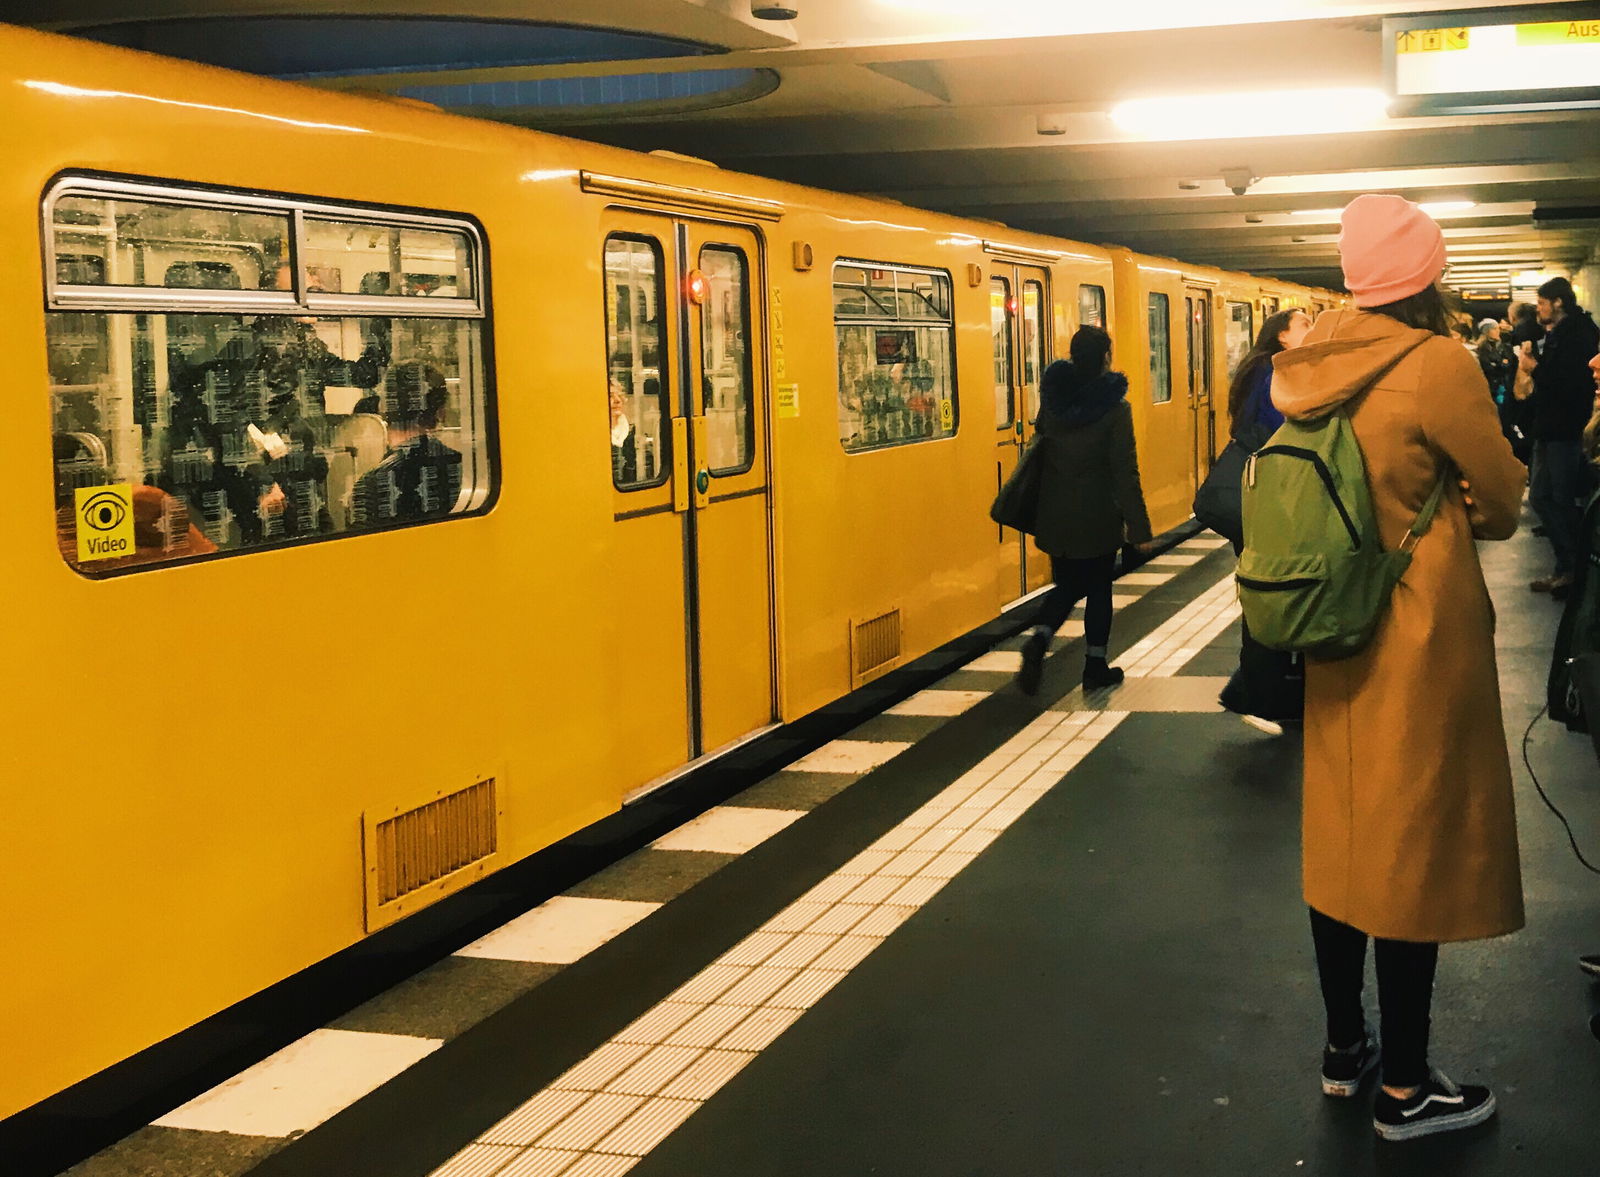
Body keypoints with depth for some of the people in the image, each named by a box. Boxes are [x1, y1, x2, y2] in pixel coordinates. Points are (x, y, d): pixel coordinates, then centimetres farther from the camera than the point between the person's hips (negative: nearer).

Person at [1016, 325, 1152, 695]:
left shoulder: (1052, 400, -2)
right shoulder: (1114, 407, -14)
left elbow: (1041, 450, 6)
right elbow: (1126, 473, -15)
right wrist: (1139, 526, -10)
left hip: (1054, 515, 4)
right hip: (1098, 518, -4)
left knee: (1066, 586, 17)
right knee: (1098, 589, 13)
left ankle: (1039, 637, -8)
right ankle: (1096, 667, 18)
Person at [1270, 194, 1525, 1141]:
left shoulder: (1320, 364, 1)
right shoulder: (1439, 363, -16)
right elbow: (1502, 508, -7)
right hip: (1424, 635, -6)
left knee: (1344, 832, 15)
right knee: (1416, 845, 3)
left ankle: (1345, 1046, 28)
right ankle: (1406, 1089, 13)